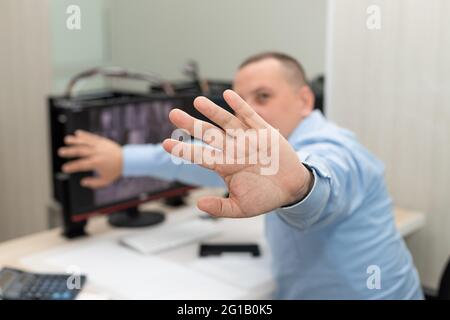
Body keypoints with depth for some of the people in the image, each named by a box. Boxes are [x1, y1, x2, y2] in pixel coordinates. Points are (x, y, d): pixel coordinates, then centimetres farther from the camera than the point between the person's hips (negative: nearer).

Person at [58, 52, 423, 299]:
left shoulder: (325, 148, -21)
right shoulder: (284, 146, 6)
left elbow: (325, 186, -43)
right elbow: (215, 159, 10)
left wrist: (297, 185, -64)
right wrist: (124, 160, 13)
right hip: (301, 292, 8)